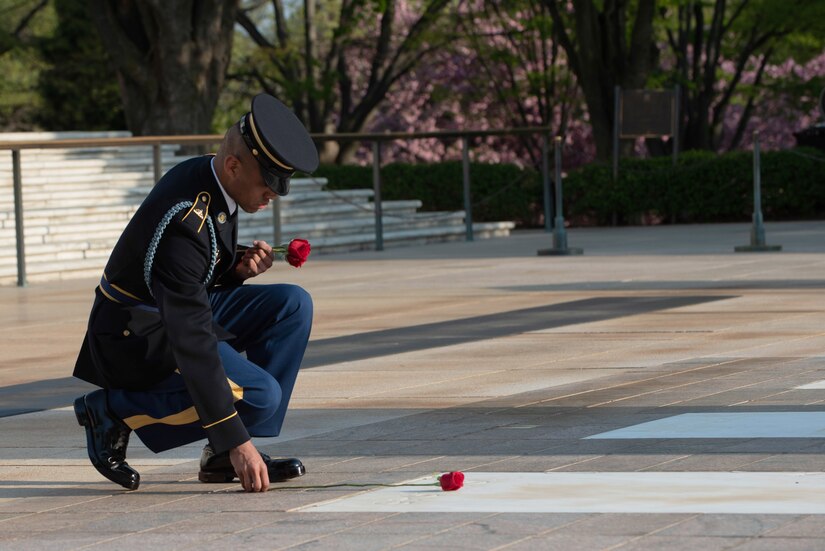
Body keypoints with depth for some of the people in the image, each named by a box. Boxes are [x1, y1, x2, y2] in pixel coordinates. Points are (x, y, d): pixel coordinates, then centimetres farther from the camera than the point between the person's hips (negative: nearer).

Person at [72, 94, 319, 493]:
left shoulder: (209, 177, -2)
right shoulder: (186, 221, -31)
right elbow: (192, 342, -34)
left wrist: (240, 267, -9)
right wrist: (237, 441, -34)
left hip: (181, 309, 10)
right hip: (140, 336, -10)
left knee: (293, 305, -4)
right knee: (260, 396, -22)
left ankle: (224, 458, -2)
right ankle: (114, 411, -6)